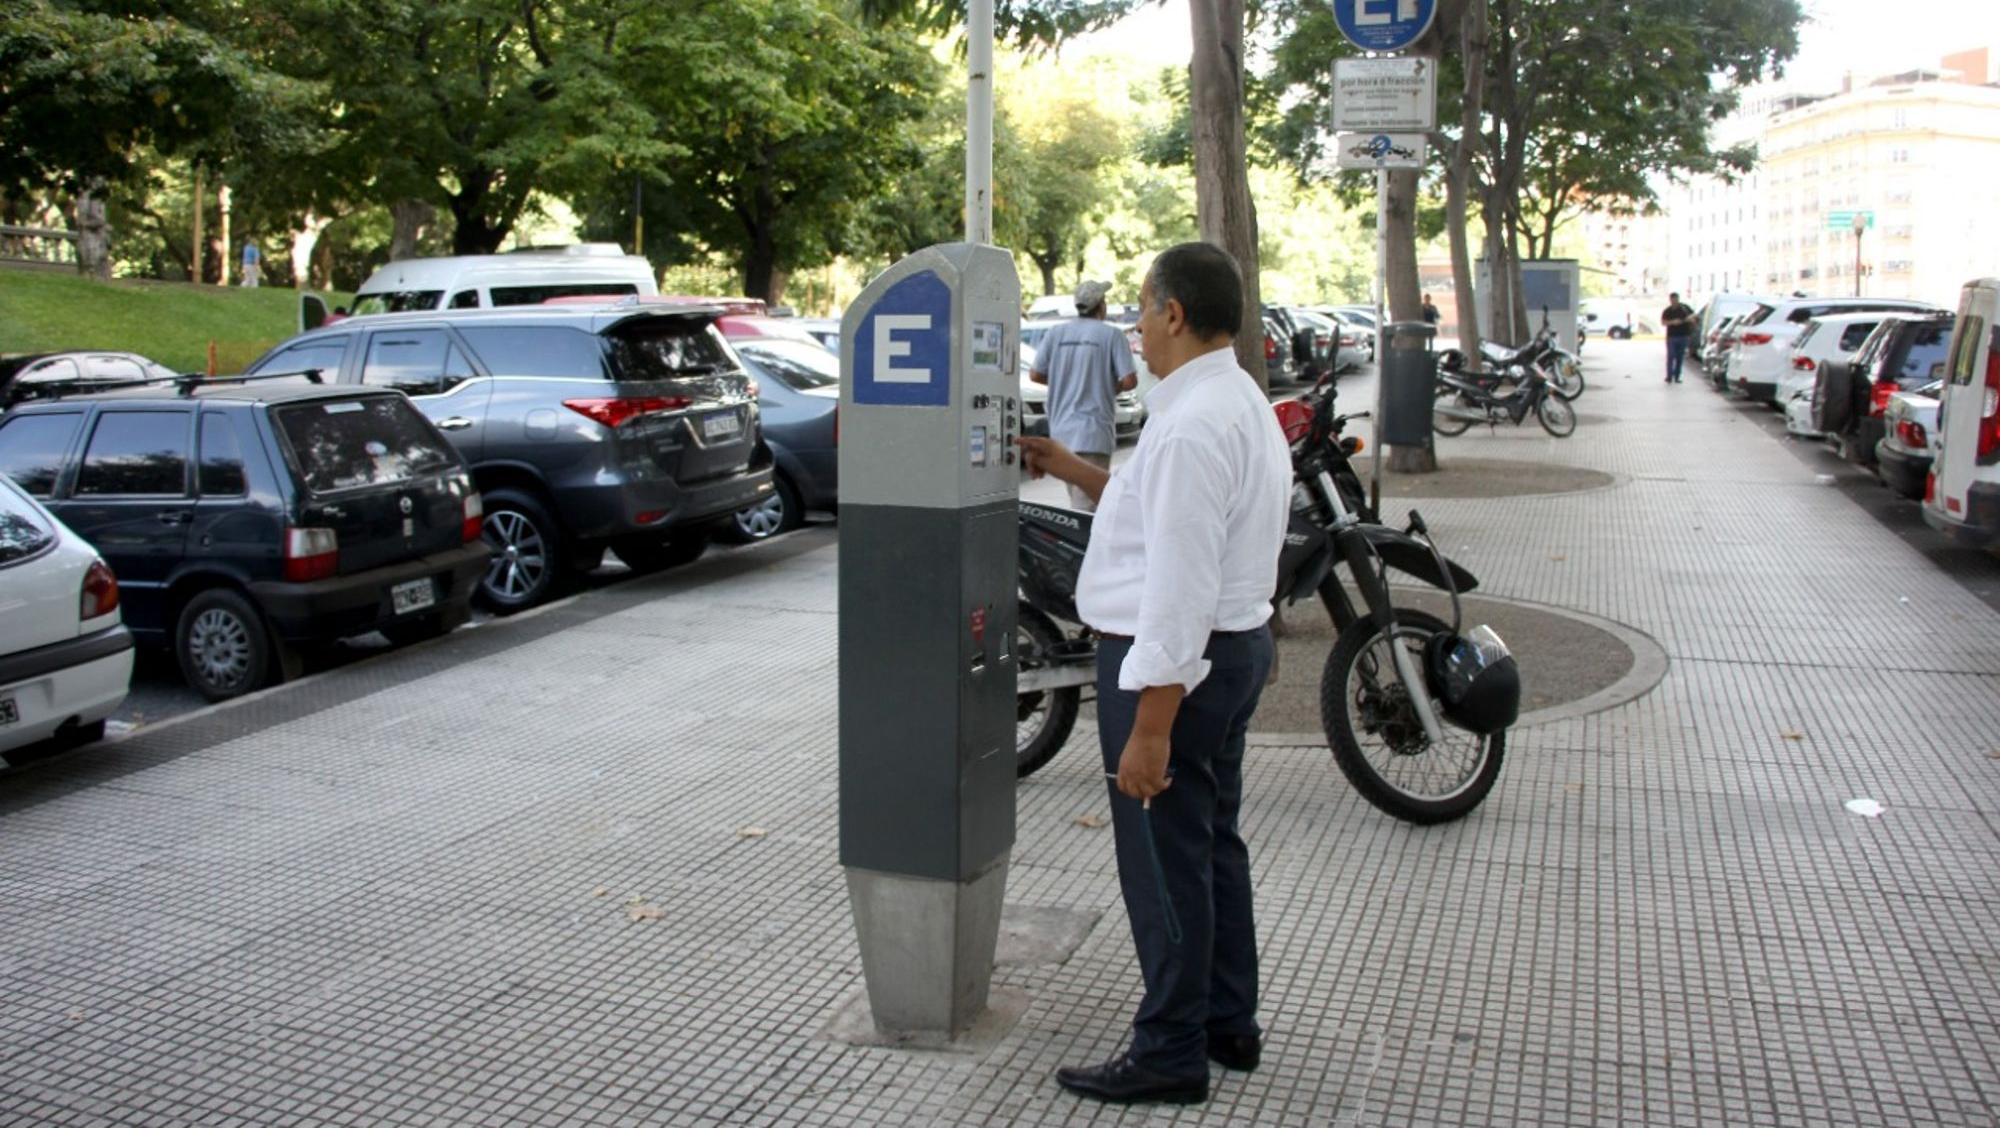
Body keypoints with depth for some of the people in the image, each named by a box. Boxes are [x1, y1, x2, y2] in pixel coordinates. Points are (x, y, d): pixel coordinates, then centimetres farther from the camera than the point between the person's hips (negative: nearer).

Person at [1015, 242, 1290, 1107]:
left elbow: (1180, 589, -27)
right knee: (1213, 842, 20)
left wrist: (1149, 730, -26)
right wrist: (1072, 470, 19)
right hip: (1233, 647, 11)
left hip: (1174, 661, -11)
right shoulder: (1240, 402, 11)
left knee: (1164, 862, 1)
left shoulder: (1192, 425, -23)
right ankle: (1229, 1023, 34)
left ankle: (1170, 1054, 15)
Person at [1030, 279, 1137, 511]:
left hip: (1061, 431, 5)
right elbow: (1129, 381, -11)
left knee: (1077, 500, 17)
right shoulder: (1112, 335, -6)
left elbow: (1035, 375, 7)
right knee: (1088, 503, -9)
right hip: (1093, 431, -5)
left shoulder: (1056, 333, 5)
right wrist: (1111, 386, 10)